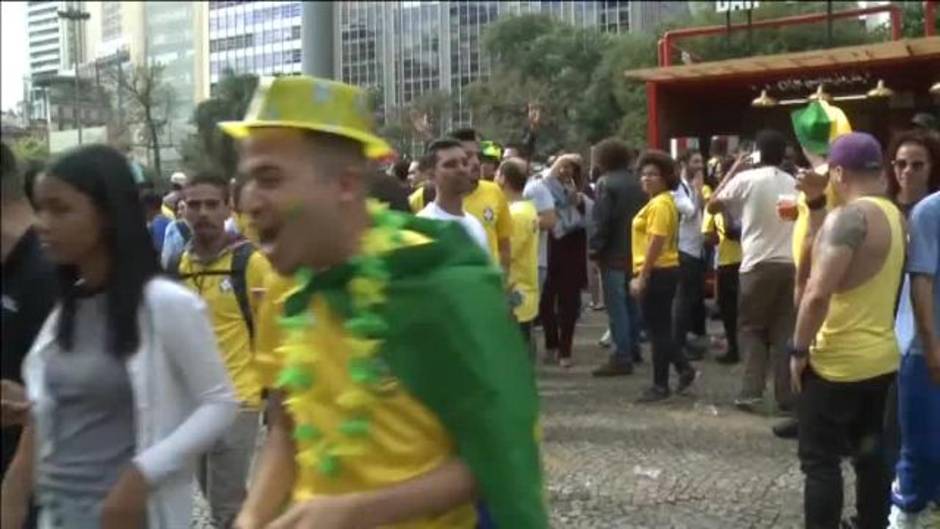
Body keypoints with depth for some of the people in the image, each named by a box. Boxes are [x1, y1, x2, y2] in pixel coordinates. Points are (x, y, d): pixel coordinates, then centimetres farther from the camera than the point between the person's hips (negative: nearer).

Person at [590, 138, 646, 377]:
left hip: (614, 254, -7)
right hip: (636, 252, 7)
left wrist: (595, 249, -9)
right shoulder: (636, 183, 7)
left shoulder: (606, 183, -13)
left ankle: (622, 358, -6)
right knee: (632, 303, 18)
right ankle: (633, 349, 27)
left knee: (617, 307, -5)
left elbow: (601, 220, -17)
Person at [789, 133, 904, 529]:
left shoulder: (848, 217, -20)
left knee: (820, 460, 0)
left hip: (838, 362, -9)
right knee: (870, 454, 17)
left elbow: (818, 294, -27)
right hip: (881, 357, 9)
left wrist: (799, 350, -16)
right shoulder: (893, 215, 9)